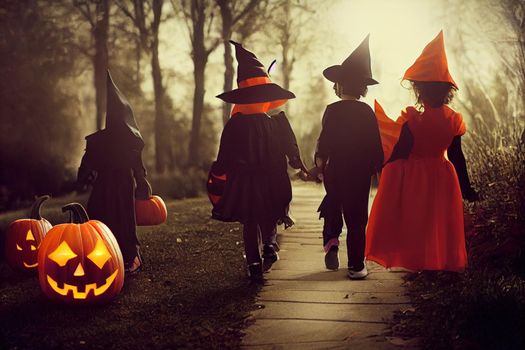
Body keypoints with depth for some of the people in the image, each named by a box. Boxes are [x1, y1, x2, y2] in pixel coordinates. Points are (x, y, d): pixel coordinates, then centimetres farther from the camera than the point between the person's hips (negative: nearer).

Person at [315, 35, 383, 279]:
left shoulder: (332, 110, -7)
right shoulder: (368, 112, -1)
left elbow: (324, 142, -10)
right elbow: (376, 145, 1)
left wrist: (320, 165, 1)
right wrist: (376, 168, 11)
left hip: (335, 170, -1)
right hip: (361, 172, 1)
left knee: (333, 207, 22)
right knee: (356, 218, 6)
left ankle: (331, 242, -2)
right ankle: (356, 266, 9)